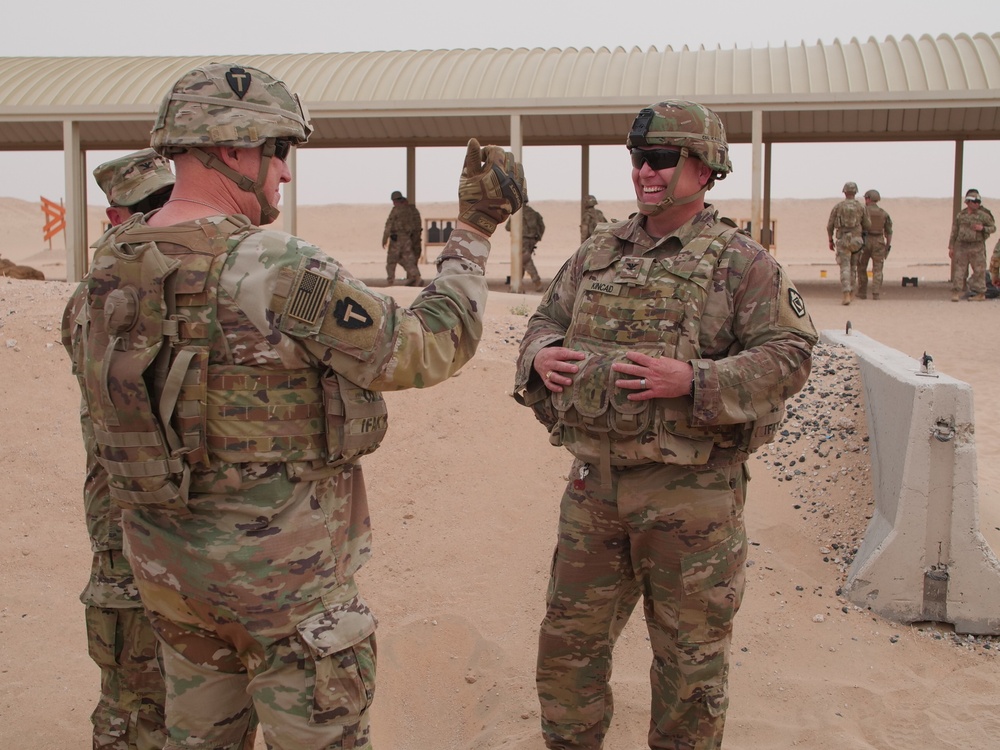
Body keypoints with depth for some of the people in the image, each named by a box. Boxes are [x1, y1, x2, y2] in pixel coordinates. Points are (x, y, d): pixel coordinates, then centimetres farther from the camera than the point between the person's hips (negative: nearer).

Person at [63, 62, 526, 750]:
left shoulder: (111, 269, 1)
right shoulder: (278, 270, -23)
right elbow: (422, 350, -16)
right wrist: (474, 233, -7)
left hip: (163, 561, 7)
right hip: (280, 569, -7)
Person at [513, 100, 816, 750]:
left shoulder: (741, 261, -5)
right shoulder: (598, 253, 10)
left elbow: (789, 353, -11)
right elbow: (545, 323, 18)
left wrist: (693, 381, -23)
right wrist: (541, 356, -5)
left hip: (691, 494, -4)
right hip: (594, 483, 5)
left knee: (691, 653, 10)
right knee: (570, 639, 15)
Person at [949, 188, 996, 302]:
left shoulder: (983, 215, -1)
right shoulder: (960, 215, 7)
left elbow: (993, 228, 5)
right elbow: (954, 232, 11)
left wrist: (982, 228, -15)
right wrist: (951, 247, 8)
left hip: (977, 247, -2)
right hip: (961, 246, 2)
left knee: (979, 270, 0)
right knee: (959, 269, 0)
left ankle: (980, 294, 7)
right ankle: (956, 293, 1)